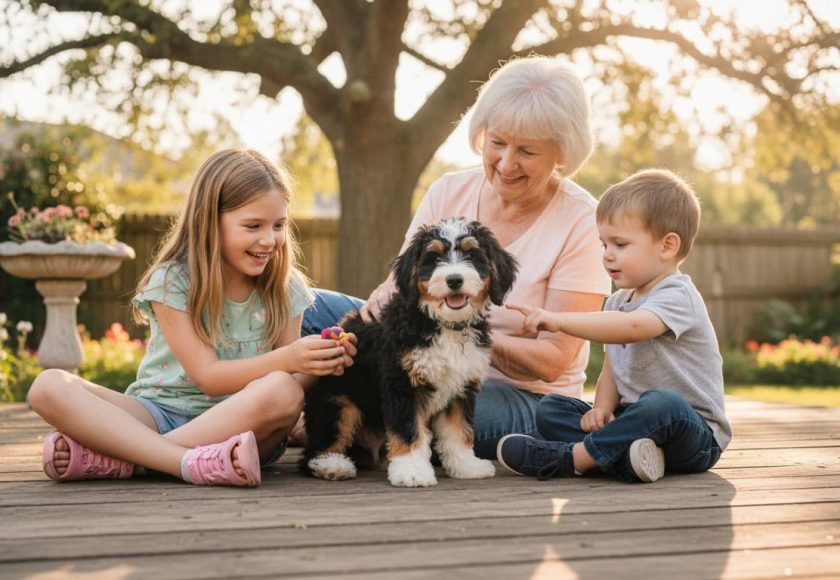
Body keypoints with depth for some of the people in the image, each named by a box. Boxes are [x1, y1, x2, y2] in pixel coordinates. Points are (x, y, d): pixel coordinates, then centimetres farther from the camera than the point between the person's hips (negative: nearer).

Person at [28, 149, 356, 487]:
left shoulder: (286, 289, 3)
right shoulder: (172, 281, -6)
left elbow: (291, 382, 1)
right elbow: (208, 377, -14)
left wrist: (321, 365, -22)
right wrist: (287, 359, -28)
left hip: (241, 426, 1)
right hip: (160, 413, -1)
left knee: (281, 392, -35)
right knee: (49, 387, -25)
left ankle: (113, 458, -28)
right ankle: (195, 463, -42)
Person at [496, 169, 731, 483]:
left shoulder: (677, 296, -15)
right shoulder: (618, 302, 12)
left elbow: (632, 327, -36)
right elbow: (612, 368, 11)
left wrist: (559, 320, -44)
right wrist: (602, 408, -11)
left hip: (693, 433, -8)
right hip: (634, 420, 8)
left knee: (662, 403, -39)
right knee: (550, 409, -4)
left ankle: (567, 457, -30)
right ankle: (624, 456, -30)